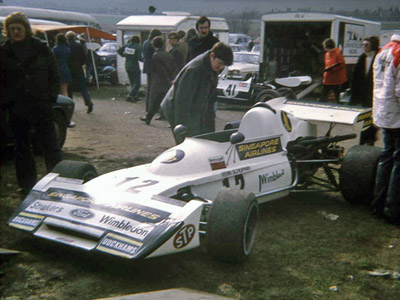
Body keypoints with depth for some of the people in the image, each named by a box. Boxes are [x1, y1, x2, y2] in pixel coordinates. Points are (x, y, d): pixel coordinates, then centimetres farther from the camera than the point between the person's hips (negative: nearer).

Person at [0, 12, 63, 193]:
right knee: (22, 149, 11)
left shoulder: (41, 49, 4)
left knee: (51, 146, -2)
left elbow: (54, 75, 7)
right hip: (17, 110, 2)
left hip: (42, 107, -1)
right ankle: (27, 186, 22)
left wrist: (51, 97, -3)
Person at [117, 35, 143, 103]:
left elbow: (118, 51, 7)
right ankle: (130, 96, -12)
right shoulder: (138, 47, -14)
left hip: (127, 66, 7)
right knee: (137, 84, -1)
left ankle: (134, 96, 18)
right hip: (134, 67, -7)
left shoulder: (126, 45, 2)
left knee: (132, 82, 18)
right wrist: (144, 60, -2)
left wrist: (123, 55, 21)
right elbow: (139, 58, -20)